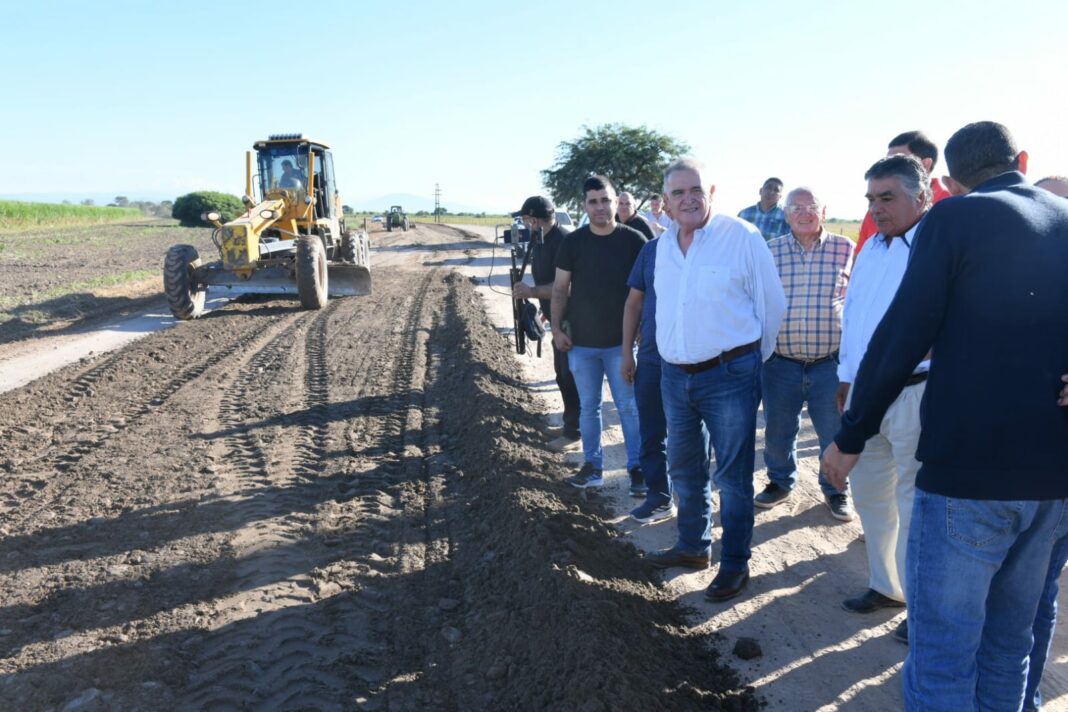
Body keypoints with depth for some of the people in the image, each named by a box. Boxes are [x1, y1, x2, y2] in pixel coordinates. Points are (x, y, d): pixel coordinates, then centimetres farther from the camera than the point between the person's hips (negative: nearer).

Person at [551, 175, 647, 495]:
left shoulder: (634, 241, -5)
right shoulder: (573, 242, 0)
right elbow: (560, 288, 4)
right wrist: (557, 328, -2)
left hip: (622, 341, -2)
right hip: (581, 342, 2)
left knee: (629, 407, 3)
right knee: (588, 407, 12)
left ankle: (637, 468, 14)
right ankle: (592, 465, 24)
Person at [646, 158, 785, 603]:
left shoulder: (742, 237, -11)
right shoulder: (663, 245, 8)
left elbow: (772, 303, -4)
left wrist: (753, 359, 4)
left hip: (729, 375, -6)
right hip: (675, 376, 6)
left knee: (732, 476, 4)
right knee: (684, 469, 18)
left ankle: (735, 565, 19)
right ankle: (693, 546, 37)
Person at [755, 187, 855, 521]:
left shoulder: (845, 249, 0)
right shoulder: (769, 251, 3)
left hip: (831, 363, -1)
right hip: (780, 363, 1)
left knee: (835, 433, 9)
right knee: (778, 431, 13)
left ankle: (835, 490, 31)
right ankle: (780, 482, 37)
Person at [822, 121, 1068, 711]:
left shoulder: (957, 218, -7)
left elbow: (901, 336, -12)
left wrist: (851, 436, -6)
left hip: (970, 466, -7)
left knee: (943, 651, 2)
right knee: (1008, 640, 20)